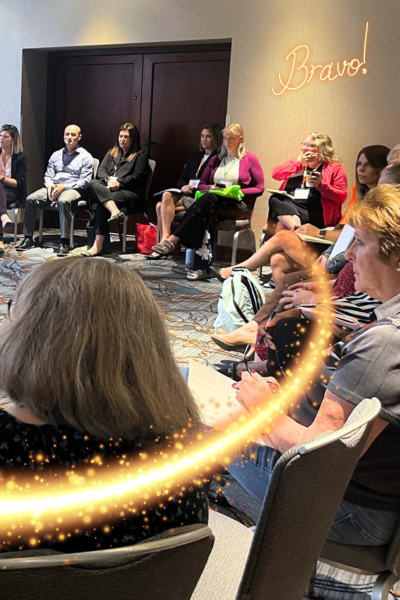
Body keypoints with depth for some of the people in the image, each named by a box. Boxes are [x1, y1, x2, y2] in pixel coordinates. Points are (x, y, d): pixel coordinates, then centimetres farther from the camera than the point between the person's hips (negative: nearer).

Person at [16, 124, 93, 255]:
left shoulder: (85, 157, 5)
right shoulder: (56, 155, 22)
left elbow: (84, 181, -5)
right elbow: (48, 175, 18)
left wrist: (64, 186, -16)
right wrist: (50, 185, -6)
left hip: (72, 189, -5)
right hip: (53, 187, 5)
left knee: (63, 201, -40)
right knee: (30, 199, -19)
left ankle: (64, 242, -40)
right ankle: (28, 238, -14)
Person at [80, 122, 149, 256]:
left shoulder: (140, 156, 13)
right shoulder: (112, 152, 29)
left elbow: (137, 177, 0)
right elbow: (101, 170, 14)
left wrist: (118, 183, -12)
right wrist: (109, 180, -8)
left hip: (129, 192, -5)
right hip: (106, 188, 5)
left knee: (101, 204, -32)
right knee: (93, 183, -30)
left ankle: (98, 245, -38)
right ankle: (115, 211, -53)